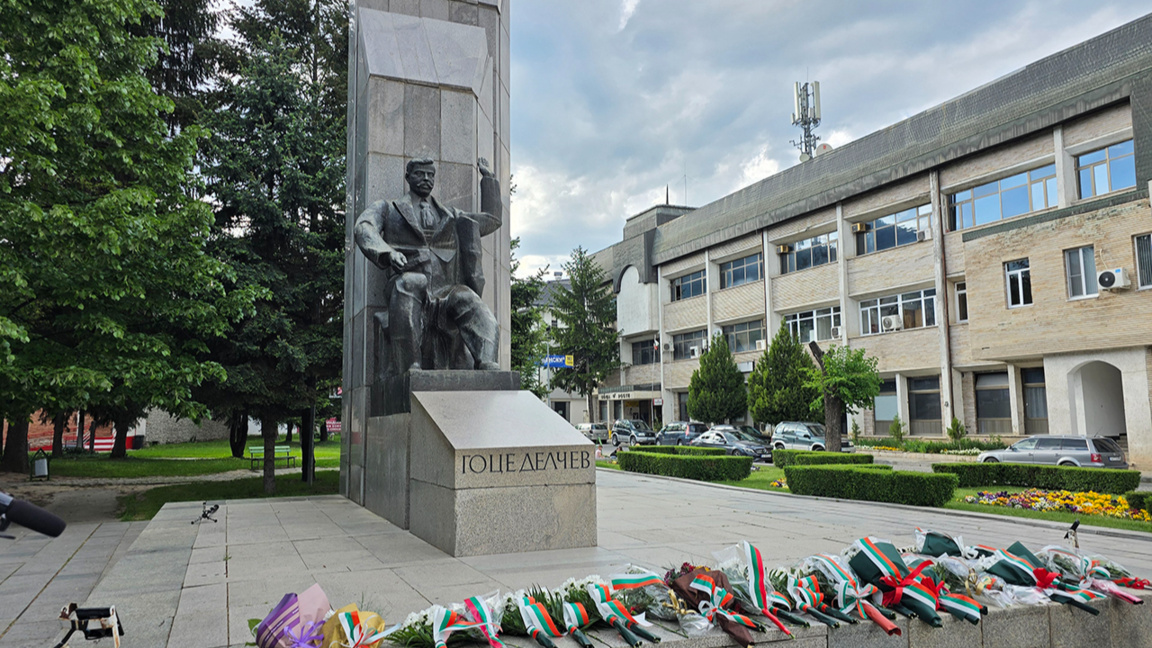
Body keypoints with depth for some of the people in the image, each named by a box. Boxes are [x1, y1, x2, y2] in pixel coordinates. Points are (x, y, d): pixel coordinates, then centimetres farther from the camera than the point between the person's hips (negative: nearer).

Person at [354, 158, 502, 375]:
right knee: (411, 282, -40)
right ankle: (410, 366, -42)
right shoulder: (386, 209, 23)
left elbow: (492, 220, 38)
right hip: (405, 290, -3)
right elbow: (364, 228, 2)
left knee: (470, 301, -32)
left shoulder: (450, 216, 32)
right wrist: (387, 251, -20)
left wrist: (488, 178, 37)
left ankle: (487, 364, -53)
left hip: (445, 292, 3)